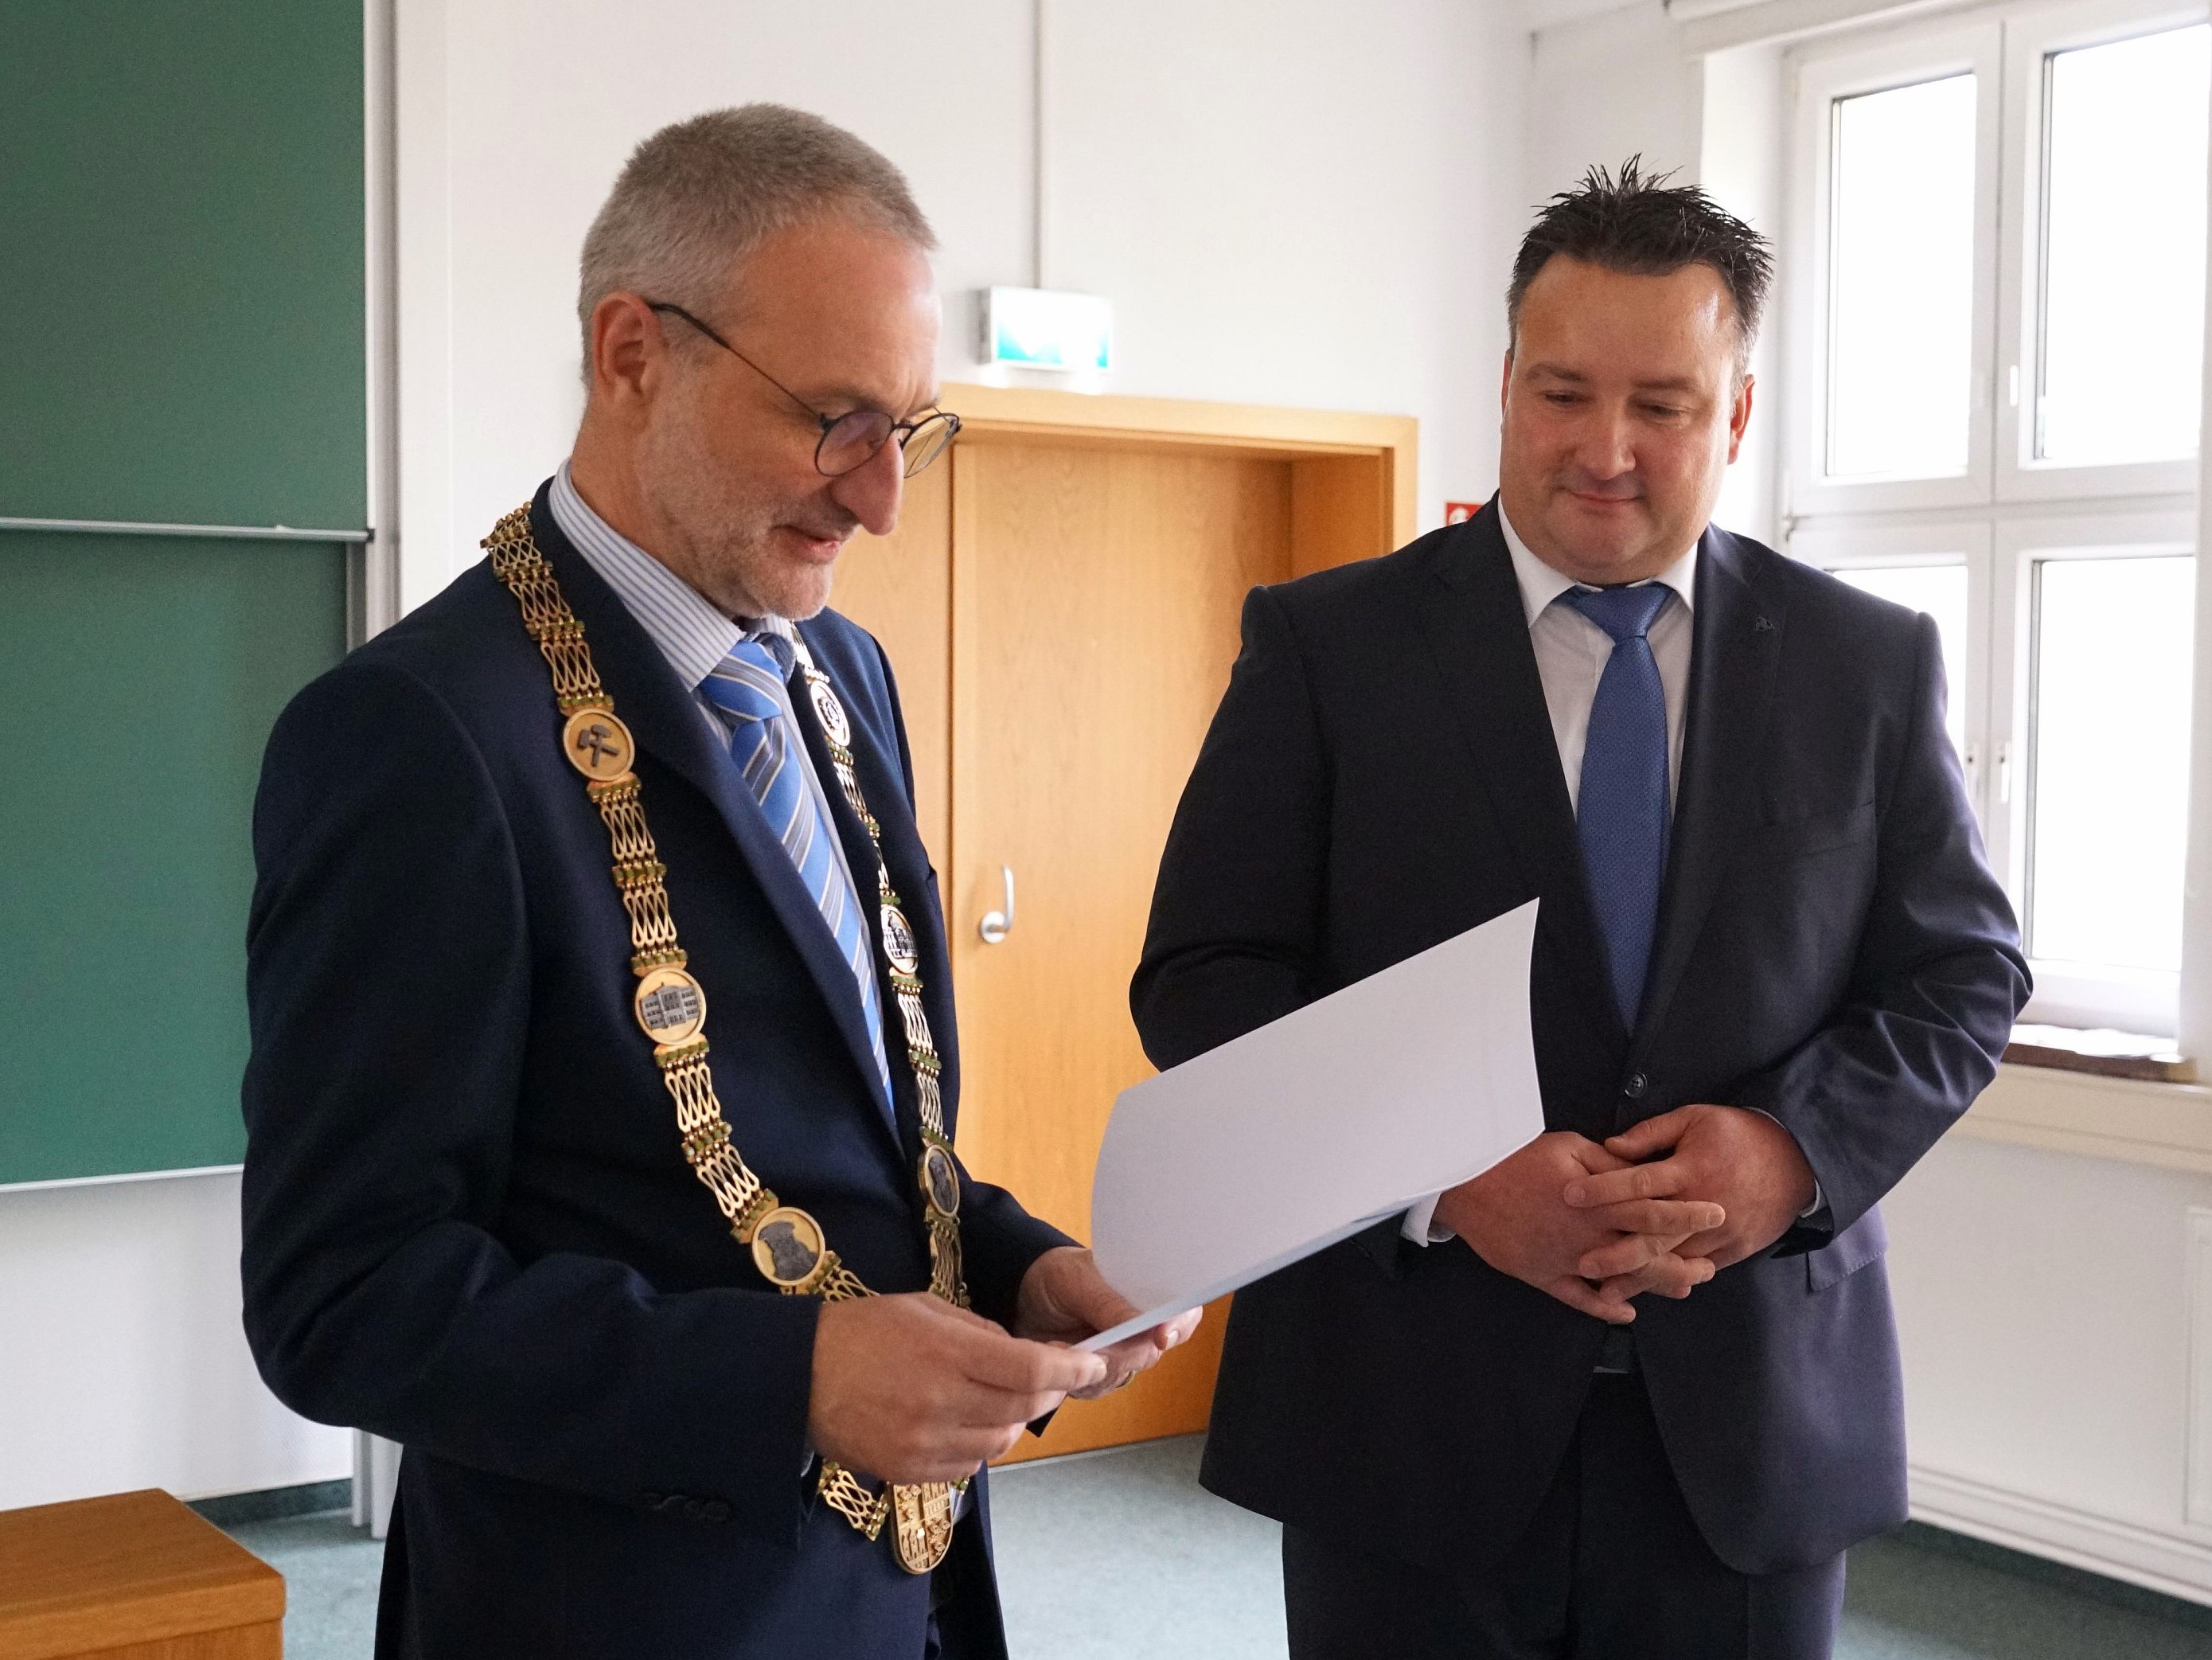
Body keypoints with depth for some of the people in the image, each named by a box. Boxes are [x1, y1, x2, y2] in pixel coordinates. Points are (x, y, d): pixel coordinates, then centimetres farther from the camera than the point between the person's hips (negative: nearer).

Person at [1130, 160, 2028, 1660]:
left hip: (1756, 1424, 2)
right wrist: (1446, 1179, -18)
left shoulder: (1870, 663, 5)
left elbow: (1965, 972, 7)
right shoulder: (1326, 645, -1)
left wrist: (1800, 1145, -12)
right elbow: (1203, 978, -5)